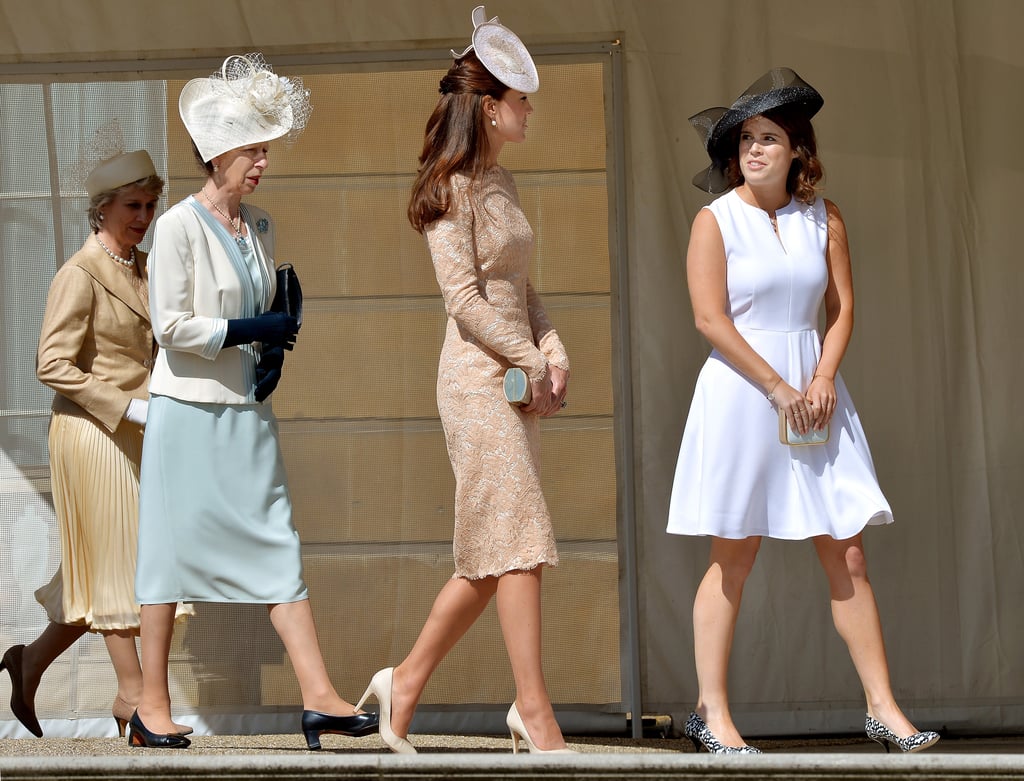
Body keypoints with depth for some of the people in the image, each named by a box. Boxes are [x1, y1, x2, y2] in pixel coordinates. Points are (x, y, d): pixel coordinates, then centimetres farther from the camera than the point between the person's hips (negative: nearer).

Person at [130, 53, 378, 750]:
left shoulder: (259, 226, 12)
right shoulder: (179, 226, -10)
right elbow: (170, 325, -14)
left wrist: (275, 352, 5)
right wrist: (246, 331, -16)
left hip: (249, 409, 7)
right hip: (190, 408, -7)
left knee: (279, 547, 1)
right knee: (174, 548, 0)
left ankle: (320, 698, -4)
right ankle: (153, 707, 8)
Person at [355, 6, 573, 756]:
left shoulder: (500, 183, 16)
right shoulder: (453, 188, -9)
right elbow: (465, 298, -15)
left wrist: (553, 351, 1)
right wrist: (532, 362, -12)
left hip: (517, 379, 9)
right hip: (479, 378, -9)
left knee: (493, 559, 9)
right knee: (516, 544, -10)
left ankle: (407, 681, 18)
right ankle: (535, 712, -8)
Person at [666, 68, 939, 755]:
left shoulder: (824, 217, 7)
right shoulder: (717, 219, -3)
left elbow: (842, 309, 6)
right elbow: (712, 319, -9)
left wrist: (822, 381, -9)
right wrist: (778, 388, -12)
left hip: (813, 393, 3)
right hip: (741, 391, -3)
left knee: (848, 553, 1)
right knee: (735, 556, -1)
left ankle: (883, 708, 5)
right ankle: (712, 715, 6)